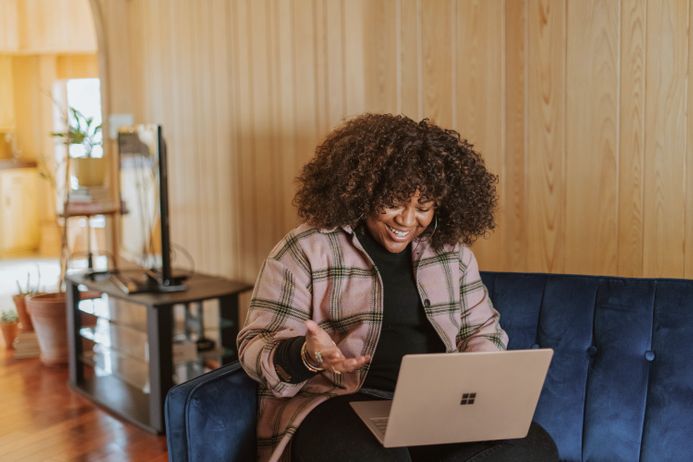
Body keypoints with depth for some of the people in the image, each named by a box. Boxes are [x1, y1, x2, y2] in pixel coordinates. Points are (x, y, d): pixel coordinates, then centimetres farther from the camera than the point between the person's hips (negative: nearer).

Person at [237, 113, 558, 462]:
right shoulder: (305, 251, -2)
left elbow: (482, 329, 20)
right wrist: (306, 355, -26)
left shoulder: (452, 250, 12)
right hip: (338, 403, -5)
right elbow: (256, 347, -3)